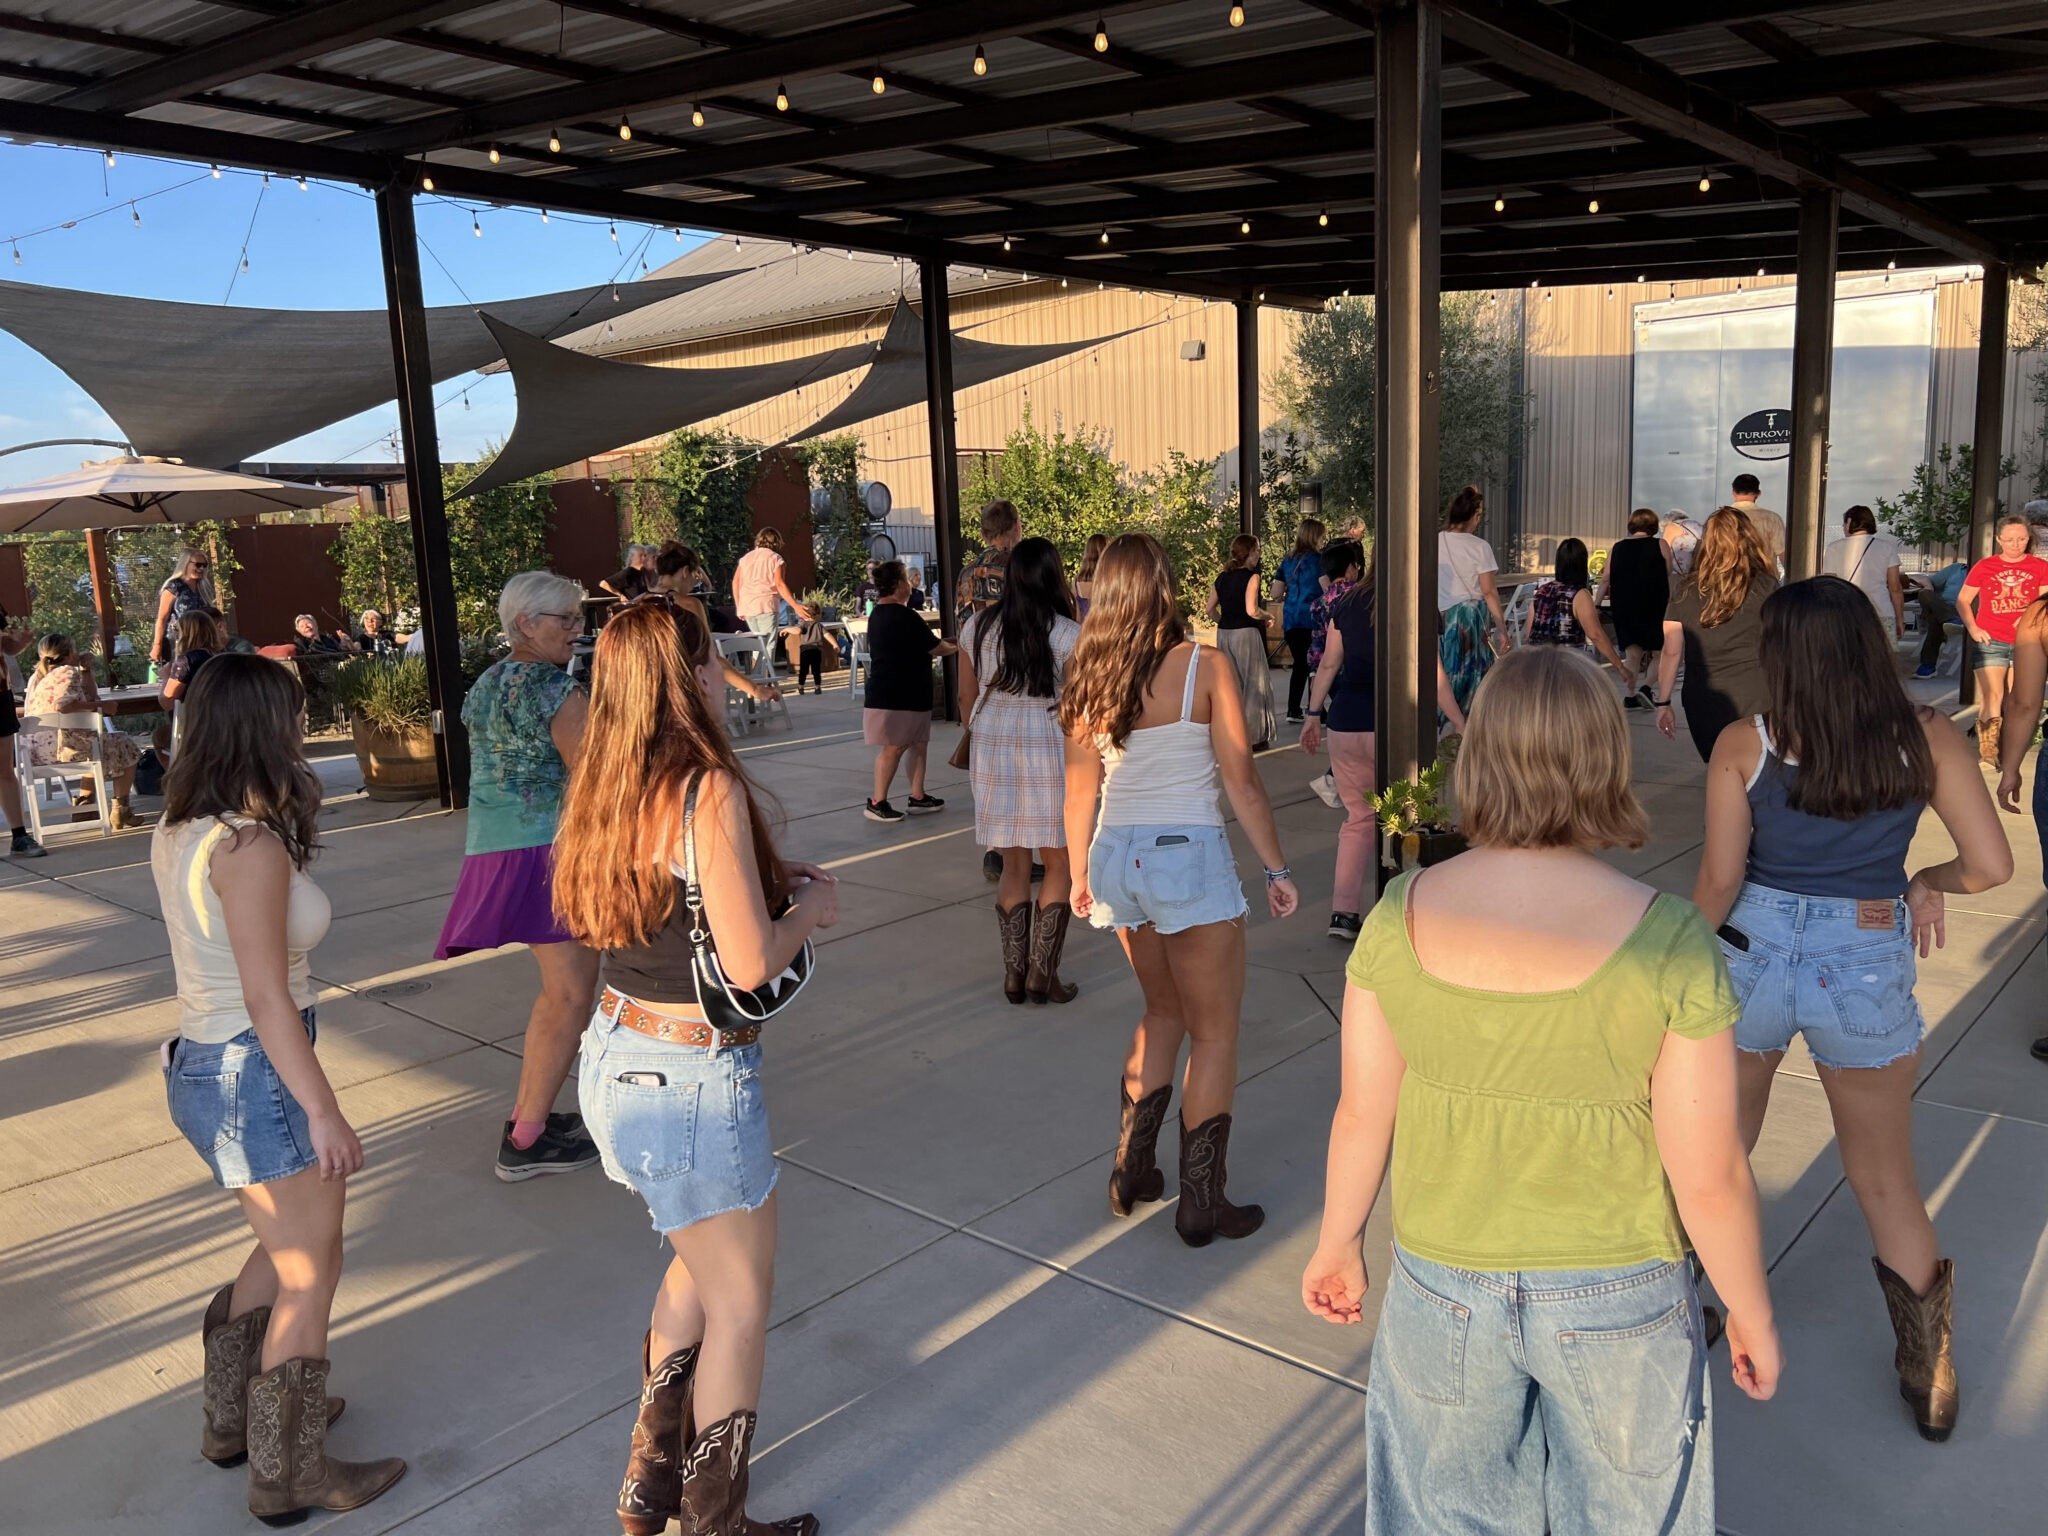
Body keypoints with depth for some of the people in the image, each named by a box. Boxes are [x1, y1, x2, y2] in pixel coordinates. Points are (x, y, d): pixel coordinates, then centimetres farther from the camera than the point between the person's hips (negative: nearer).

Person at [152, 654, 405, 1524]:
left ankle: (232, 1420, 41)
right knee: (311, 1274, 7)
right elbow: (268, 999, -22)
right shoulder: (251, 847, -23)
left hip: (202, 1066, 9)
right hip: (254, 1076, -9)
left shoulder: (177, 834, 4)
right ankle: (288, 1476, 20)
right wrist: (325, 1112, -18)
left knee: (284, 1251, 26)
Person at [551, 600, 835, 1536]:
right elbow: (749, 964, -25)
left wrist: (769, 883, 10)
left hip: (613, 1060, 8)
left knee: (698, 1267, 28)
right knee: (740, 1302, 11)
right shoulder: (710, 790, -22)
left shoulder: (605, 791, 1)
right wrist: (808, 906, -7)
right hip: (691, 1081, -8)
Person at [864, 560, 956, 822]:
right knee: (894, 747, -4)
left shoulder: (878, 615, 12)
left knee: (918, 743, 14)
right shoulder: (904, 617, -18)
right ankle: (877, 802, 2)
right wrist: (954, 647, 10)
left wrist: (942, 645, 17)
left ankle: (917, 797, 19)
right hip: (897, 697, -10)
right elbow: (935, 647, -10)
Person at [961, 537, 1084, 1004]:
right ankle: (1042, 974, 8)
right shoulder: (1066, 633, -9)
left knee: (1014, 866, 14)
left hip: (993, 753, 4)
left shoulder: (978, 627, 3)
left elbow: (967, 699, 9)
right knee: (1059, 866, 9)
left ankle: (1015, 973, 17)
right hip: (1049, 753, -4)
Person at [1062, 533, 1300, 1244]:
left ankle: (1132, 1170, 27)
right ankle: (1201, 1202, 14)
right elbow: (1243, 785, -9)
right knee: (1215, 1031, 8)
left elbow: (1081, 790, 8)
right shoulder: (1205, 666, -10)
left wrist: (1080, 874, 19)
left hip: (1116, 858, 6)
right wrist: (1278, 869, -1)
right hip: (1189, 857, -5)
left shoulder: (1089, 677, 3)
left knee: (1163, 1011, 24)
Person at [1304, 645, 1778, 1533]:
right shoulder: (1668, 942, -22)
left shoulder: (1402, 917, -16)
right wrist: (1751, 1312, 2)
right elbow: (1710, 1177, -16)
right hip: (1618, 1297, -1)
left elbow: (1362, 1114, -6)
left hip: (1442, 1290, 2)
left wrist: (1338, 1242, 11)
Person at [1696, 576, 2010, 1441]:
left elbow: (1719, 880, -11)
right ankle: (1929, 1372, 26)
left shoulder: (1744, 745, -10)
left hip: (1752, 955, 0)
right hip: (1866, 971, 0)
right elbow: (1992, 865, -7)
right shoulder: (1927, 740, -8)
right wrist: (1926, 882, 13)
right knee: (1886, 1181, 18)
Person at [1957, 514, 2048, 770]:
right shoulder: (1985, 566, 2)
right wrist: (1973, 628, -4)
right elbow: (1962, 600, 8)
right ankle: (1987, 753, -8)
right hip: (1991, 642, -1)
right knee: (1992, 697, -9)